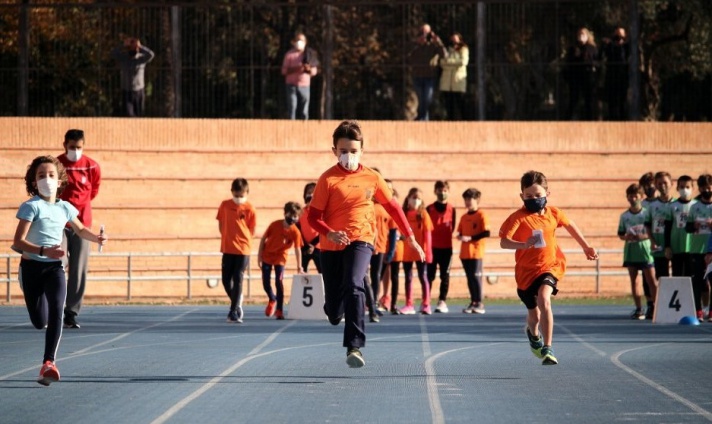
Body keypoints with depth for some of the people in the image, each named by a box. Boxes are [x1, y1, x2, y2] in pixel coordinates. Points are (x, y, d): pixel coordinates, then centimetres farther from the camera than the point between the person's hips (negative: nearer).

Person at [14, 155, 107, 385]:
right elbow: (18, 241, -17)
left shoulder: (65, 208, 6)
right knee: (39, 322, 0)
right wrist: (43, 251, -31)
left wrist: (96, 238, 5)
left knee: (56, 311, -20)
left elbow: (81, 230, 26)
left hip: (54, 267, 3)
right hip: (32, 266, -3)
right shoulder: (31, 207, -9)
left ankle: (49, 363, -24)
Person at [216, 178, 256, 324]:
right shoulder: (225, 205, 3)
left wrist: (243, 240, -7)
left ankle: (234, 311, -3)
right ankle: (237, 305, 26)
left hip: (243, 249, -3)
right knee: (226, 279, 4)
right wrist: (226, 238, 2)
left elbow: (252, 229, 2)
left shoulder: (249, 208, -4)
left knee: (238, 279, -5)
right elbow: (220, 223, 12)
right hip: (227, 248, 3)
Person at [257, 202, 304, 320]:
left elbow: (297, 249, -15)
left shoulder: (295, 232, -16)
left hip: (280, 258, -1)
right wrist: (259, 255, -5)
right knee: (266, 282, 2)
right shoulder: (275, 225, -14)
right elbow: (263, 238, -4)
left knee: (279, 281, -16)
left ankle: (279, 310, -9)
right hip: (267, 255, 1)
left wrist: (299, 267, -17)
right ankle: (272, 300, 35)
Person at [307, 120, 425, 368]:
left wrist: (410, 238, 15)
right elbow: (314, 216, -6)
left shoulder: (372, 178, 3)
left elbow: (392, 207, 15)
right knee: (334, 314, 3)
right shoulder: (328, 179, -5)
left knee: (353, 285, -30)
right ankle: (335, 308, 45)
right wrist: (330, 234, -25)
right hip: (331, 245, 0)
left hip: (360, 241, 0)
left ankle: (354, 346, -30)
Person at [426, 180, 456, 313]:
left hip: (446, 247, 0)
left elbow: (452, 227, 6)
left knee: (445, 275, 1)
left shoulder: (452, 210, 4)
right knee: (429, 275, 3)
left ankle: (442, 302, 3)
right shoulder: (429, 209, 2)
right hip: (432, 246, 0)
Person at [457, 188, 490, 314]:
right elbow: (460, 232, 19)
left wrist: (470, 238, -17)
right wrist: (460, 237, -5)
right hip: (465, 252, 6)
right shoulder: (464, 217, 14)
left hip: (476, 251, -6)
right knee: (469, 277, 8)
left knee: (476, 276, -7)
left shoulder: (481, 215, -6)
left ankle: (479, 304, -3)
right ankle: (473, 302, 14)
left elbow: (486, 233, -13)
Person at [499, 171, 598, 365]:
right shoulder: (519, 217, -15)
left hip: (550, 265, 0)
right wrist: (523, 244, -46)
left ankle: (547, 348, -26)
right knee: (534, 315, 13)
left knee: (544, 298, -28)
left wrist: (586, 247, 28)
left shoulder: (553, 214, -3)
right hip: (526, 269, 0)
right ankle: (533, 333, 53)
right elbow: (504, 241, -28)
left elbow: (570, 225, 19)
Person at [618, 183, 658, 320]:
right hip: (630, 249, 3)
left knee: (651, 279, -7)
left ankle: (653, 307, 1)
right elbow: (620, 234, 10)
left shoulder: (646, 213, -1)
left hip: (644, 248, -3)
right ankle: (639, 309, 8)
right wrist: (627, 237, -10)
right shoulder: (624, 216, 7)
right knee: (633, 280, 4)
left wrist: (644, 236, -18)